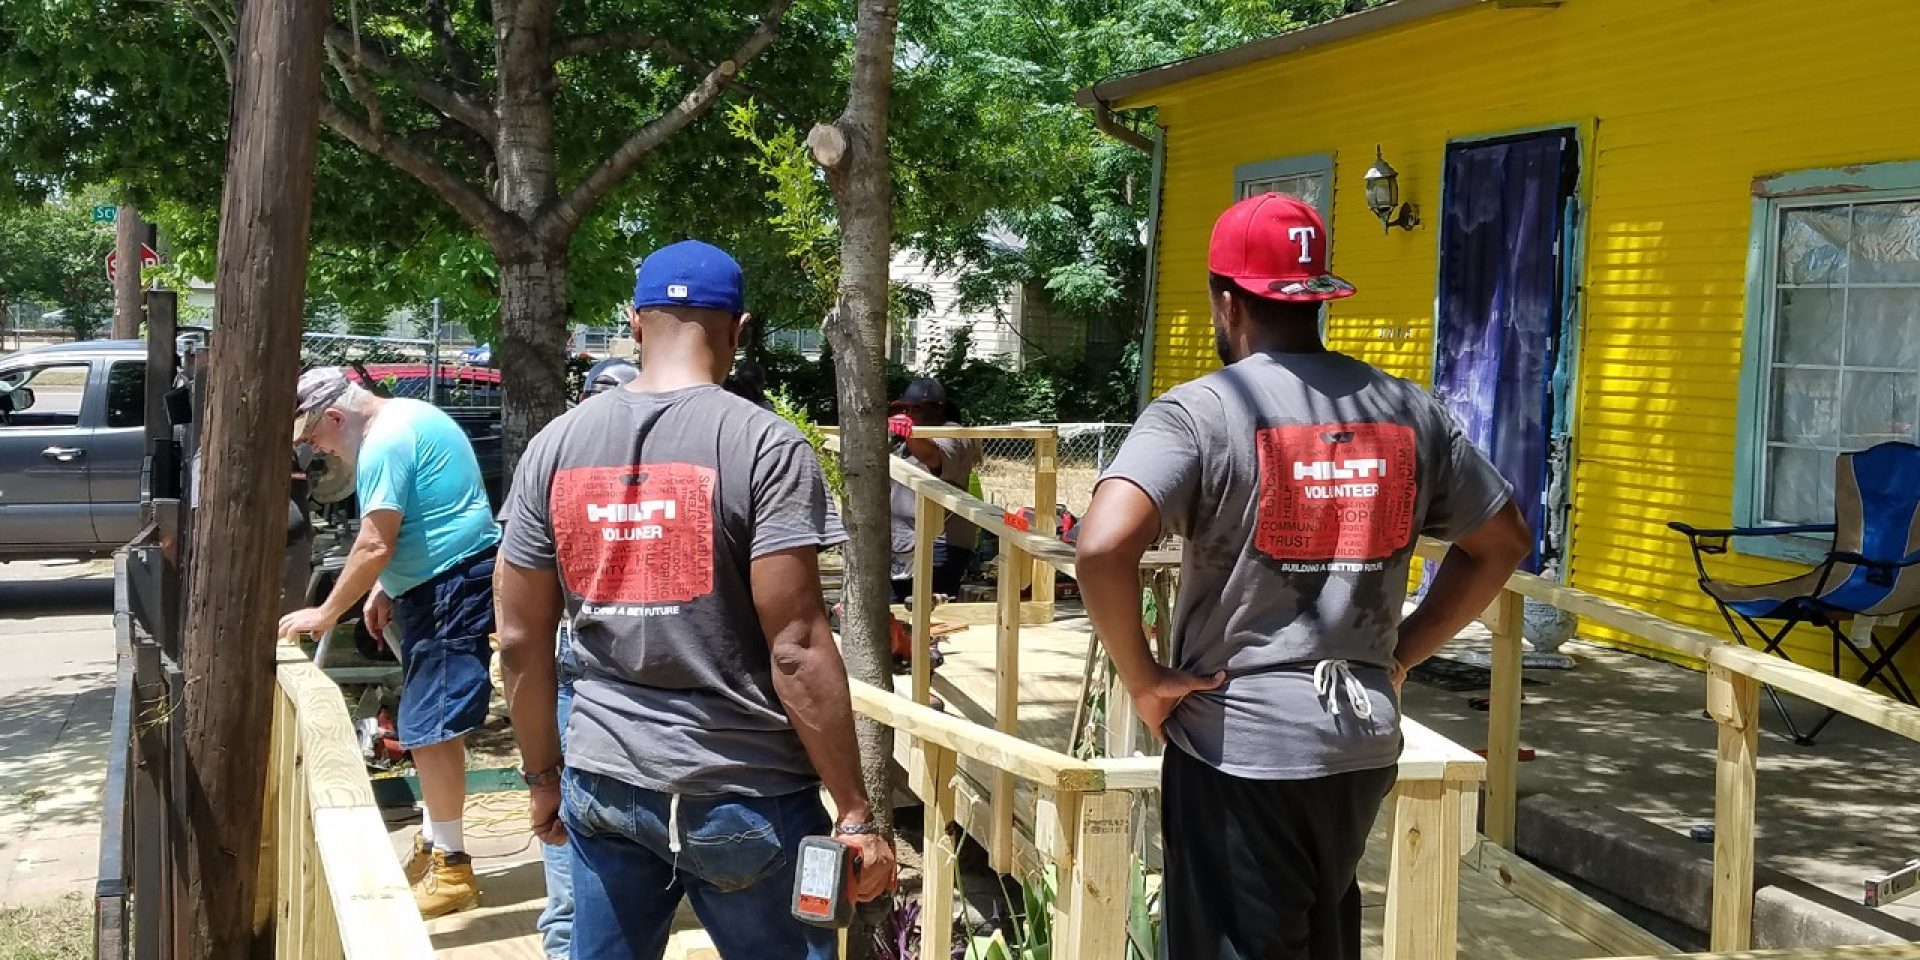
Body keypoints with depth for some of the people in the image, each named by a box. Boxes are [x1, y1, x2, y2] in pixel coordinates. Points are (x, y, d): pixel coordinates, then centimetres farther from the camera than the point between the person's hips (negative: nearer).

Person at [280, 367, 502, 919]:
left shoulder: (385, 442, -17)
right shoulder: (403, 419, 15)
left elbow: (375, 545, -20)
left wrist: (326, 614, -11)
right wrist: (385, 588, 16)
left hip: (451, 587, -11)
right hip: (435, 583, 11)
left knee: (431, 727, -10)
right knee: (431, 722, 17)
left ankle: (451, 869, -4)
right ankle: (432, 846, 27)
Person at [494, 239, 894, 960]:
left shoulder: (555, 446, 3)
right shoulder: (765, 446, -11)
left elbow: (521, 640, 6)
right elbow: (795, 649, -15)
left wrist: (543, 776, 18)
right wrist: (854, 812, -10)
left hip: (602, 781, 4)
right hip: (744, 790, -4)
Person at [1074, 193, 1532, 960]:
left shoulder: (1199, 412, -13)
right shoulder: (1407, 410, 4)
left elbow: (1102, 549, -27)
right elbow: (1502, 541, 14)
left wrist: (1143, 680, -13)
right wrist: (1402, 653, 15)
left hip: (1240, 747, -6)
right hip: (1365, 741, 6)